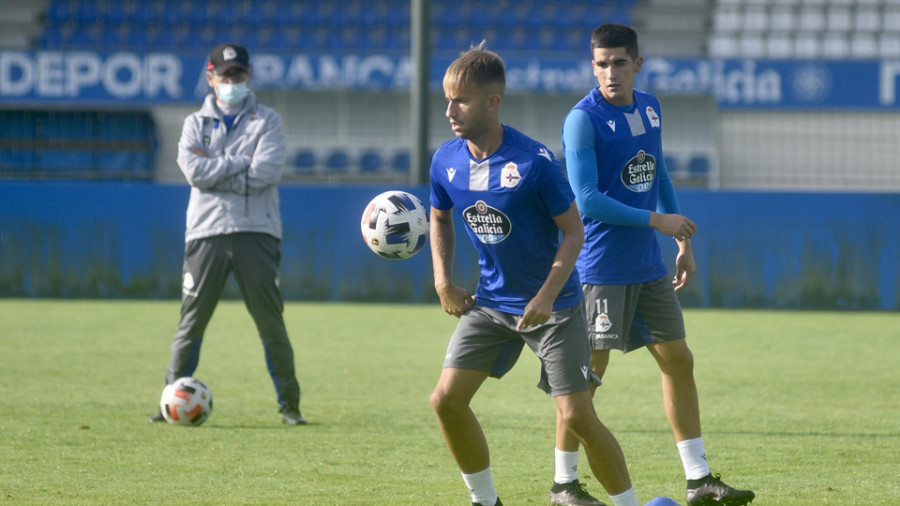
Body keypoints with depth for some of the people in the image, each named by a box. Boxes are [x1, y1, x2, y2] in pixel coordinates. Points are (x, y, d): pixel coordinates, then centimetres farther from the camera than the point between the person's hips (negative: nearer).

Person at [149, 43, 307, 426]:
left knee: (271, 324, -1)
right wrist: (240, 163, -6)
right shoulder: (196, 124, 14)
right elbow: (193, 169, -5)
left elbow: (265, 172, -8)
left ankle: (289, 404, 4)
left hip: (257, 232, -1)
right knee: (191, 323, -2)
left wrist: (214, 171, -6)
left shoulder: (267, 121, 10)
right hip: (207, 232, 1)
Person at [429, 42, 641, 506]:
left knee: (577, 416, -11)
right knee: (446, 399, -4)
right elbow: (440, 218, 15)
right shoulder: (446, 161, -5)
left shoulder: (534, 162, -21)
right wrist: (443, 283, 4)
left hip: (553, 307, -5)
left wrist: (547, 296, -23)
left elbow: (573, 231, -14)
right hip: (491, 302, 5)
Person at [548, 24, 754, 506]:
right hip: (601, 265, -7)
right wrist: (657, 221, -17)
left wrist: (684, 242, 20)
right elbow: (587, 201, -20)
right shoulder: (583, 119, -15)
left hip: (648, 265, 7)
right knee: (589, 370, -4)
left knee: (678, 360, 8)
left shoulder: (649, 108, 8)